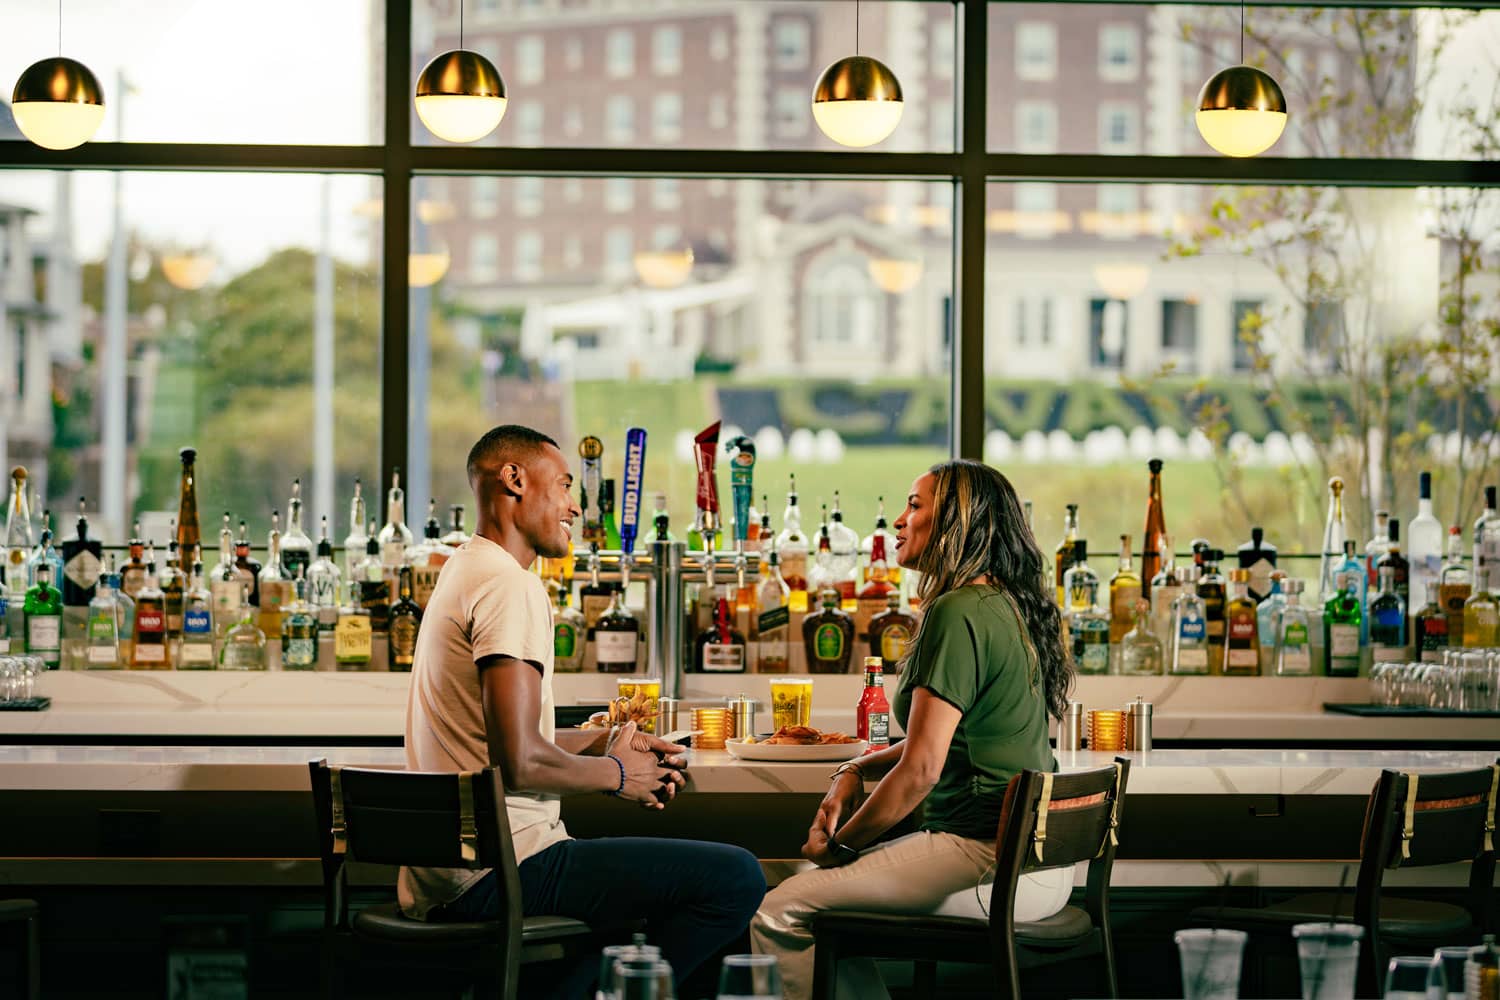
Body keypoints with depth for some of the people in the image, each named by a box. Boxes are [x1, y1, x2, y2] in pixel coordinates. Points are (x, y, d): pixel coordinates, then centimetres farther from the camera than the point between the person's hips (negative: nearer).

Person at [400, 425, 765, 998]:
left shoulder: (465, 572, 19)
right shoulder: (510, 585, -13)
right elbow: (520, 764, -22)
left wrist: (600, 745, 15)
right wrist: (615, 773, -5)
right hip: (499, 867, -11)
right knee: (737, 878, -16)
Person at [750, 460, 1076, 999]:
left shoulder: (958, 614, -15)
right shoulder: (1008, 607, 16)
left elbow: (921, 768, -17)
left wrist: (841, 844, -3)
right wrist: (854, 770, 12)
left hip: (993, 863, -10)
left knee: (781, 915, -10)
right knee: (830, 904, 21)